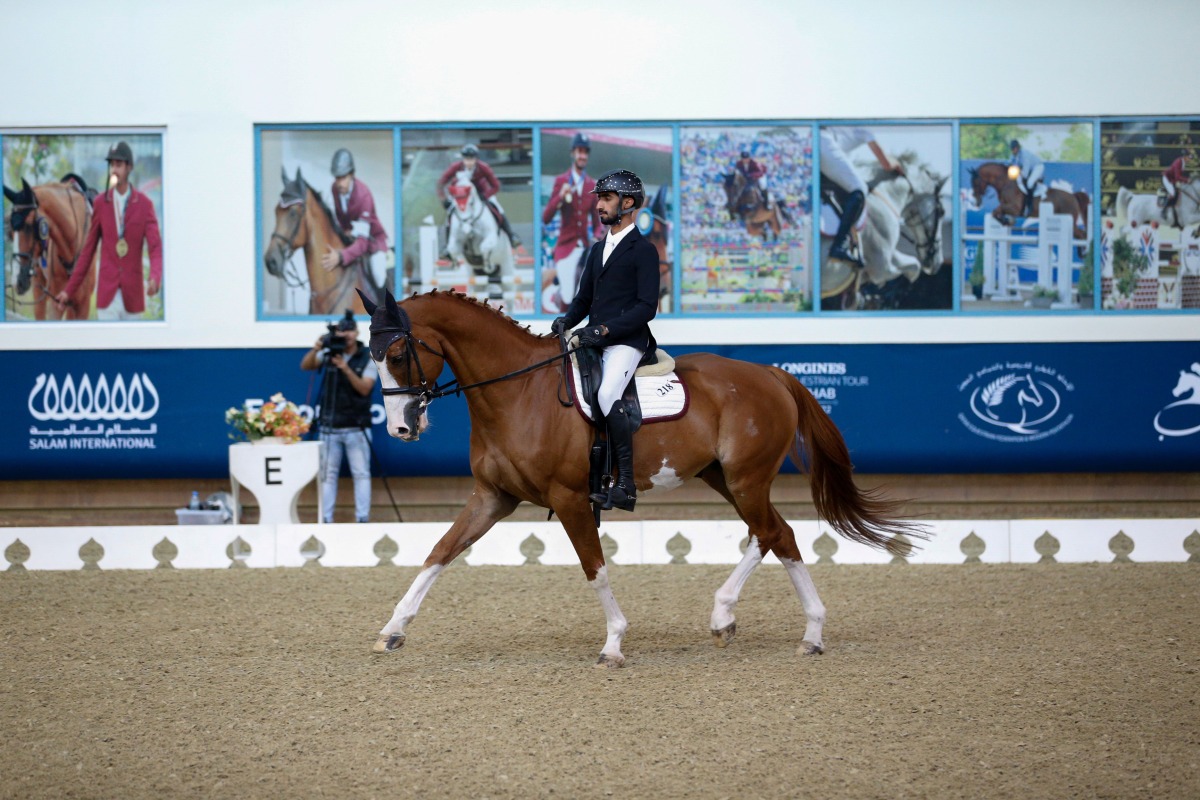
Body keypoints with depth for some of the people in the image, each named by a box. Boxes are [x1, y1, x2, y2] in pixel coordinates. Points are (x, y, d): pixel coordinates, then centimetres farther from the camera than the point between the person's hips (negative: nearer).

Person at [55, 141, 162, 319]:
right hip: (107, 292, 0)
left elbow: (156, 248, -8)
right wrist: (69, 290, 7)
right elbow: (88, 250, 8)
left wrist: (155, 278, -30)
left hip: (132, 293, 0)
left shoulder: (145, 204, -1)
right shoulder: (100, 203, 3)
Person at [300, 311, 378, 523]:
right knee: (328, 474, 2)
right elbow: (305, 366, -3)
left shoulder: (368, 358, -1)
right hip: (329, 426, 2)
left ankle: (363, 519, -5)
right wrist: (316, 349, -21)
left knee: (361, 474, -5)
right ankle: (326, 520, 3)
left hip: (356, 427, -2)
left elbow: (364, 388, -11)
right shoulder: (329, 354, 5)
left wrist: (346, 369, -23)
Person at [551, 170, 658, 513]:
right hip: (594, 340, 8)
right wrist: (566, 321, 0)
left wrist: (604, 330, -19)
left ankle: (626, 484, -23)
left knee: (606, 396, -30)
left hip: (626, 342, -8)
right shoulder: (598, 249, 21)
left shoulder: (644, 251, -3)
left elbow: (647, 307, -11)